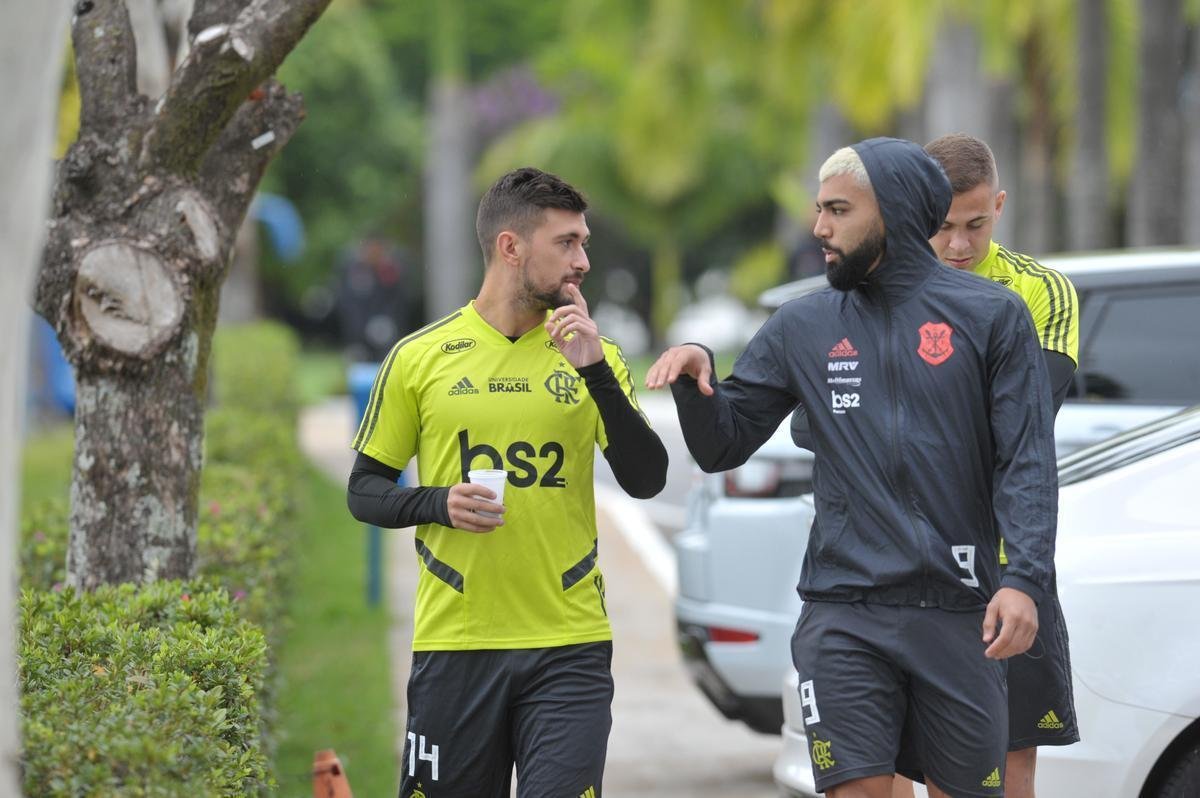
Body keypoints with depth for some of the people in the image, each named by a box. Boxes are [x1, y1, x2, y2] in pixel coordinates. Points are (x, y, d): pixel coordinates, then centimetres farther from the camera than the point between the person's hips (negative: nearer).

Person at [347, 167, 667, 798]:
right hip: (454, 644, -1)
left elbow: (646, 480, -3)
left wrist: (595, 372, -13)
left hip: (569, 645, 1)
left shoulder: (594, 355, 7)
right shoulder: (420, 357, 3)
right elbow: (364, 491, 8)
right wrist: (438, 503, -12)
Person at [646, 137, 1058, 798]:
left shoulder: (991, 316, 1)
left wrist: (1023, 578, -16)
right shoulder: (802, 327, 10)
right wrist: (696, 379, -8)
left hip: (959, 616, -1)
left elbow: (1026, 464, -4)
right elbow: (723, 446, 13)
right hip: (843, 615, 2)